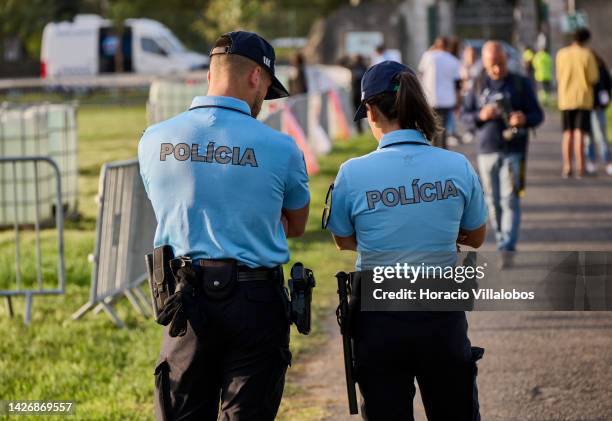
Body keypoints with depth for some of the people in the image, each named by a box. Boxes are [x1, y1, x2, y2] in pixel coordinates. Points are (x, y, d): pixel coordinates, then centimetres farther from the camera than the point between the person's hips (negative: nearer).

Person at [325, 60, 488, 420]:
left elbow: (344, 241, 5)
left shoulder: (353, 173, -12)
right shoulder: (458, 167, -7)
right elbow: (476, 237, 8)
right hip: (443, 319, 1)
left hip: (379, 320, -1)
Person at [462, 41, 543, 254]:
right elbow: (464, 115, 9)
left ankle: (508, 247, -15)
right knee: (493, 201, 8)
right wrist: (480, 116, -13)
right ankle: (501, 239, 22)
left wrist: (524, 118, -20)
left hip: (513, 151, -3)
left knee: (510, 200, -11)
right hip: (487, 151, 3)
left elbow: (538, 115, 3)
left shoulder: (521, 83, 2)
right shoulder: (478, 85, 8)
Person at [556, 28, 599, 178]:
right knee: (579, 133, -2)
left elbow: (558, 77, 5)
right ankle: (580, 168, -6)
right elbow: (593, 78, -10)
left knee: (568, 134, 10)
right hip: (583, 98, -2)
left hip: (566, 99, 2)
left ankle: (567, 167, 7)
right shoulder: (587, 55, -9)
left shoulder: (561, 54, 0)